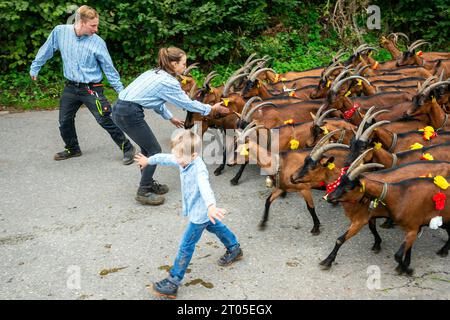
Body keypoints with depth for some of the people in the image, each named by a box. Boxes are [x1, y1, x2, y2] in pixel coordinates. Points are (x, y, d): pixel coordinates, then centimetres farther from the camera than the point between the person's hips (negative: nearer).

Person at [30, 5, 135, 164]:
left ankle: (127, 148, 6)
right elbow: (46, 50, 9)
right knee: (64, 121, 14)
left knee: (106, 121, -7)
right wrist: (34, 68, 19)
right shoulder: (60, 31, -8)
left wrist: (121, 91, -6)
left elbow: (109, 69, -6)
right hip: (70, 87, 4)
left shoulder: (98, 42, -14)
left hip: (91, 89, -4)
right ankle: (72, 149, 37)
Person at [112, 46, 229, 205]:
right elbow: (188, 103, -1)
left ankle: (148, 183, 32)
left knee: (147, 147, 21)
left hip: (120, 109, 9)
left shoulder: (154, 73, 17)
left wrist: (170, 117, 36)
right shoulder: (169, 82, -10)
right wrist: (212, 109, 11)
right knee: (154, 150, 4)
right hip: (130, 114, -9)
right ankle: (143, 192, 10)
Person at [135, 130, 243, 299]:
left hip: (200, 213, -9)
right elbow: (165, 158, 8)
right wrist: (148, 160, 25)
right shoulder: (184, 160, -10)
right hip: (201, 210, 9)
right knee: (217, 227, 31)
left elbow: (205, 187, -57)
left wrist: (211, 206, -75)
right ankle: (234, 249, 55)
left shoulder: (199, 169, -37)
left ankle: (173, 283, 5)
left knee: (186, 247, -3)